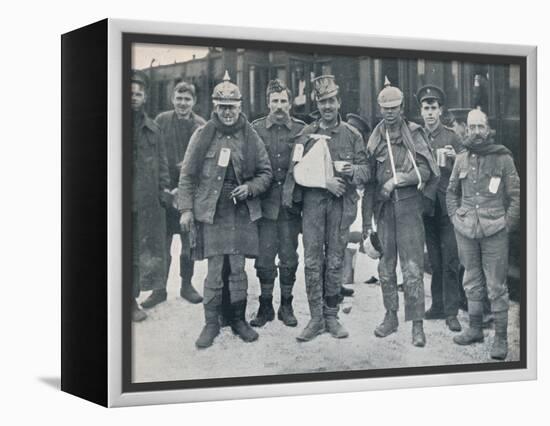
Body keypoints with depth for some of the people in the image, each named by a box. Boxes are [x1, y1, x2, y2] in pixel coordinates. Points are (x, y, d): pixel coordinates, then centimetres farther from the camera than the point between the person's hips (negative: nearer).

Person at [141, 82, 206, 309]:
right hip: (165, 190, 0)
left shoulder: (201, 125, 2)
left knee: (189, 243, 8)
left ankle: (186, 285, 22)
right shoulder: (161, 121, 2)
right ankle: (160, 289, 12)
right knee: (162, 243, 3)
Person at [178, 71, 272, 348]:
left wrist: (250, 188, -8)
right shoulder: (202, 136, 1)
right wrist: (186, 209, -2)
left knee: (238, 270, 6)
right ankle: (211, 323, 10)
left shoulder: (251, 137, 4)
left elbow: (265, 172, 11)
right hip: (211, 212, -1)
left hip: (242, 213, 1)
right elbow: (187, 175, 4)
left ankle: (238, 320, 19)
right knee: (214, 271, -1)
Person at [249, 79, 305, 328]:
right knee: (264, 257, 2)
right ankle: (265, 306, 15)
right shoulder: (256, 129, 3)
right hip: (266, 203, 0)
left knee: (289, 257, 6)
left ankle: (286, 306, 19)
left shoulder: (301, 130, 4)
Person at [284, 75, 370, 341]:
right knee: (313, 261, -2)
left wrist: (352, 170, -16)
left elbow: (365, 171, 7)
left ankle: (331, 316, 13)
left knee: (335, 261, 4)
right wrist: (325, 181, -14)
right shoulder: (307, 133, 7)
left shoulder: (352, 135, 9)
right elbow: (297, 169, -2)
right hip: (312, 201, 0)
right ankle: (316, 317, 4)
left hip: (341, 203, 0)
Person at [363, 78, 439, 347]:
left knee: (413, 268, -6)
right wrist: (366, 219, 8)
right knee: (386, 267, 9)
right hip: (383, 207, 4)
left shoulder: (413, 134, 1)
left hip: (409, 206, -4)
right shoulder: (374, 139, 9)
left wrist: (397, 179, -15)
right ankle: (390, 317, 21)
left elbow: (425, 171, -5)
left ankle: (417, 324, -3)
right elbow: (369, 180, 11)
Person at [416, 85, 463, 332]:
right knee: (434, 260, 10)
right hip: (426, 207, 2)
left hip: (447, 206, -2)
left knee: (450, 260, -5)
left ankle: (451, 312, -3)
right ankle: (438, 305, 19)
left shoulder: (451, 138, 4)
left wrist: (454, 157, -16)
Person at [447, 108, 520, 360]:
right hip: (465, 230, 4)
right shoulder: (461, 159, 10)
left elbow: (516, 195, 1)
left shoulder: (503, 158, 0)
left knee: (496, 286, -3)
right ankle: (475, 329, 24)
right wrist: (455, 217, 9)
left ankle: (501, 337, 2)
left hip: (494, 231, -4)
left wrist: (507, 223, -5)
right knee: (472, 282, 13)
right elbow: (451, 192, 20)